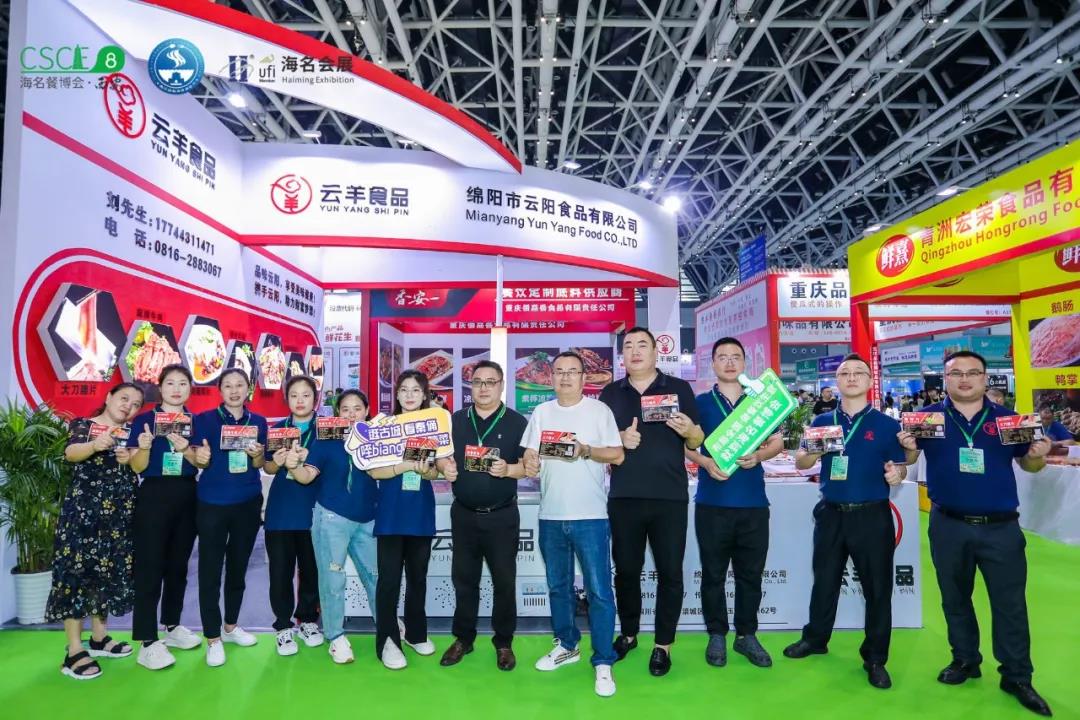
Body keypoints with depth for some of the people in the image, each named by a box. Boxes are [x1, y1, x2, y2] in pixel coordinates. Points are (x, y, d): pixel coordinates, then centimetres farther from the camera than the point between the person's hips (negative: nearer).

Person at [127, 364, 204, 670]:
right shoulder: (144, 420, -2)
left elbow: (205, 463, 1)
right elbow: (136, 466, -5)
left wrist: (186, 449, -19)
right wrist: (145, 446, -25)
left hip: (187, 498, 4)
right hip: (154, 497, -4)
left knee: (178, 565, 12)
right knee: (149, 567, -3)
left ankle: (172, 626, 27)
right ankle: (148, 642, 1)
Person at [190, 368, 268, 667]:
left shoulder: (258, 421, 5)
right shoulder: (205, 419, -4)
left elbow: (259, 465, 5)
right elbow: (198, 464, -3)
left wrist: (256, 453, -17)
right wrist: (203, 457, -26)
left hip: (248, 504, 3)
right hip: (213, 504, -3)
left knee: (238, 567, 13)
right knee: (210, 570, 0)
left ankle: (231, 626, 29)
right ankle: (213, 638, 10)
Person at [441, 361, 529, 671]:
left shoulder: (517, 422, -3)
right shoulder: (455, 421, 7)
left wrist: (508, 469, -24)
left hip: (502, 515, -3)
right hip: (464, 513, 3)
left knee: (504, 580, 6)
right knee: (464, 578, 12)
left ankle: (504, 642, 22)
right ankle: (463, 638, 27)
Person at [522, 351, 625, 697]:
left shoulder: (599, 410, -1)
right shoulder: (541, 412, 9)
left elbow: (617, 455, -4)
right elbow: (529, 453, 5)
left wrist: (586, 450, -20)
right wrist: (529, 464, -17)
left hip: (590, 516, -4)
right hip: (551, 516, 4)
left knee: (599, 590, -3)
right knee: (558, 587, 17)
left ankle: (603, 662, 8)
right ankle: (567, 645, 34)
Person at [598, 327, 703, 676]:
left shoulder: (679, 388, 4)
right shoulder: (611, 393, 9)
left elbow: (698, 442, 6)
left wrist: (689, 431, -17)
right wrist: (620, 439, -10)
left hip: (669, 497, -1)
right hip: (624, 497, 2)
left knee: (669, 572, 4)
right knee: (626, 570, 11)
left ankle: (663, 644, 19)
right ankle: (628, 633, 30)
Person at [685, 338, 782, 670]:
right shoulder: (700, 402, 3)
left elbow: (778, 442, 9)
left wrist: (759, 455, -13)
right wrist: (707, 462, -17)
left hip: (753, 503, 2)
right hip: (712, 502, -1)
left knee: (751, 573, 10)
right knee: (713, 573, 7)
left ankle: (747, 635, 24)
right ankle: (717, 635, 20)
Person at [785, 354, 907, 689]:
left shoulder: (887, 425, -1)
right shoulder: (822, 422, 4)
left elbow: (900, 468, 2)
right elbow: (801, 464, 5)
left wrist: (896, 473, -21)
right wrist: (811, 452, -18)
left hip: (872, 516, -2)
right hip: (831, 513, 2)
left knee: (877, 587, 6)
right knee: (824, 581, 15)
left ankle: (875, 658, 22)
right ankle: (815, 638, 34)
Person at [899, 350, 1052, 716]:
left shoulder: (1007, 418, 2)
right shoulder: (929, 416, -1)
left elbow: (1027, 464, 8)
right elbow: (909, 461, 2)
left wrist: (1038, 456, -14)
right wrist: (908, 447, -20)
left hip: (1001, 526, 0)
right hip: (948, 525, 0)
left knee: (1010, 602, 7)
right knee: (955, 598, 14)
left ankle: (1017, 677, 22)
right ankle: (965, 660, 33)